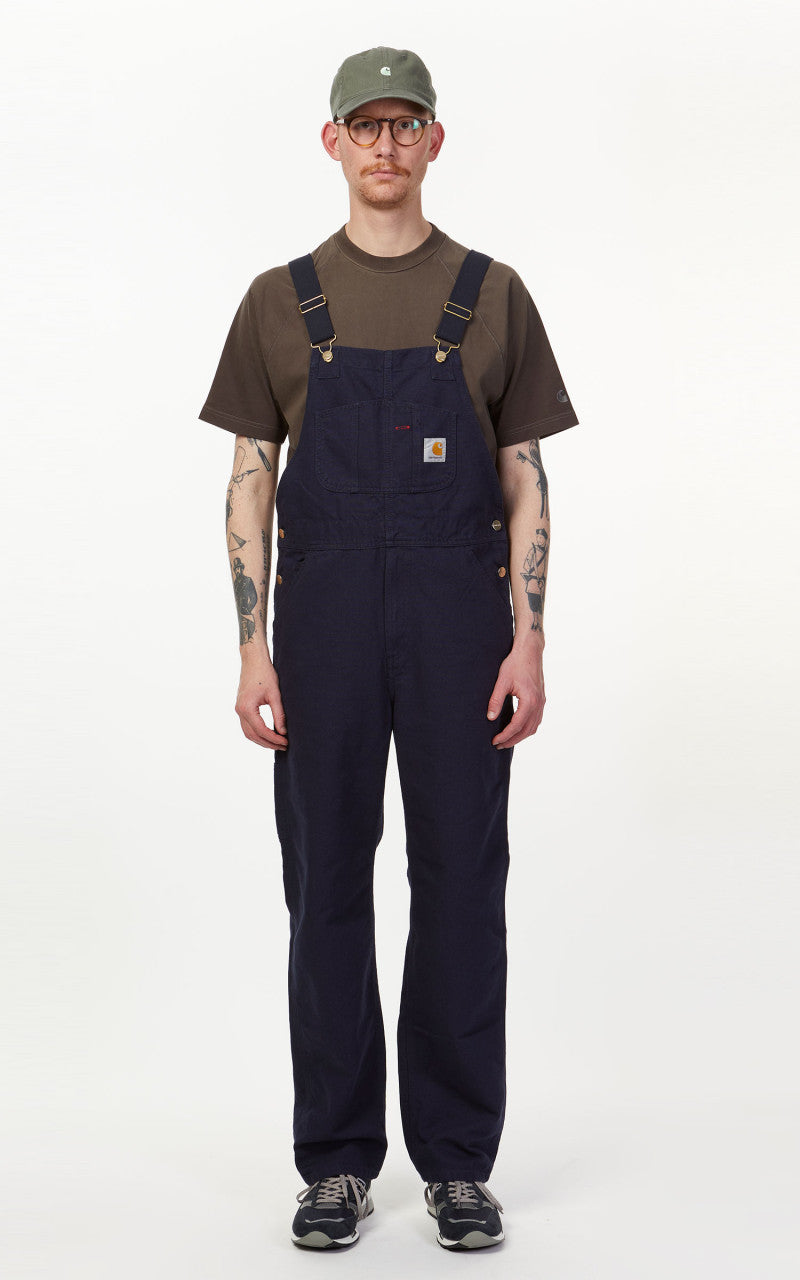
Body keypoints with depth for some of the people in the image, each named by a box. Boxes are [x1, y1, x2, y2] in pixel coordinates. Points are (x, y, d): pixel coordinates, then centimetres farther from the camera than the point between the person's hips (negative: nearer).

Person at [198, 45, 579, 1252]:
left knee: (462, 881, 2)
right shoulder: (282, 300, 7)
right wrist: (254, 649, -3)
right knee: (327, 884, 4)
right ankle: (337, 1162, 15)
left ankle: (459, 1161, 14)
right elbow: (250, 483, 6)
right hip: (325, 618, 1)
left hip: (460, 616, 0)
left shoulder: (492, 295, 6)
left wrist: (528, 642, -5)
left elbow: (525, 483, 5)